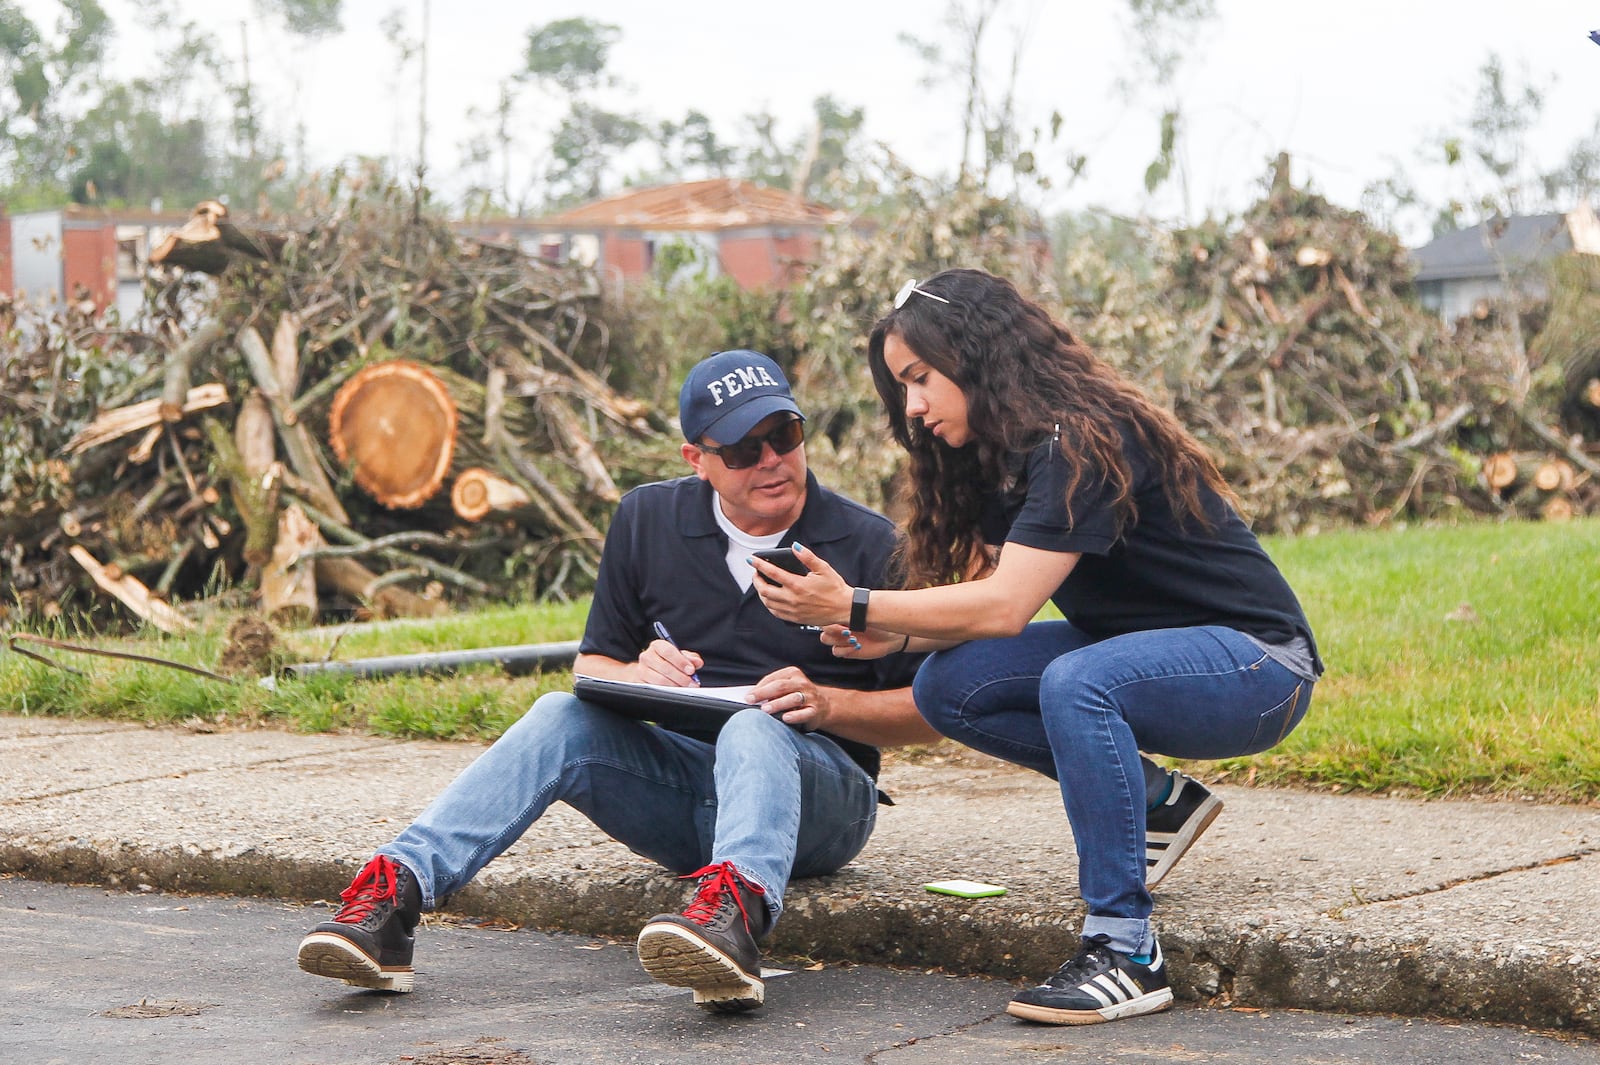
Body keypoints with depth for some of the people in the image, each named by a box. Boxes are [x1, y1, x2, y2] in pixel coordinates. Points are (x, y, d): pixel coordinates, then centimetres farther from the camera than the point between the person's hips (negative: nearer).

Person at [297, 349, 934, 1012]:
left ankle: (738, 906, -68)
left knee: (755, 730, -37)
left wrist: (826, 704, -18)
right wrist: (636, 674, -11)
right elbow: (592, 666, 13)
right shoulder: (646, 521, 9)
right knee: (562, 719, -24)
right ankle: (397, 892, -41)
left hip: (821, 794, -3)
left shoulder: (869, 545, 0)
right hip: (679, 781, 3)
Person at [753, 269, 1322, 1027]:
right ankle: (1154, 800, 3)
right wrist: (890, 634, -14)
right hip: (1139, 655, 9)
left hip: (1254, 665, -9)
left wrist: (857, 608, -26)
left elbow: (1005, 606, -28)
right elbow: (990, 596, 2)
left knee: (1076, 682, -37)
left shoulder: (1080, 443, -21)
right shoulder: (1004, 458, 8)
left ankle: (1126, 951, -30)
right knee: (948, 686, -10)